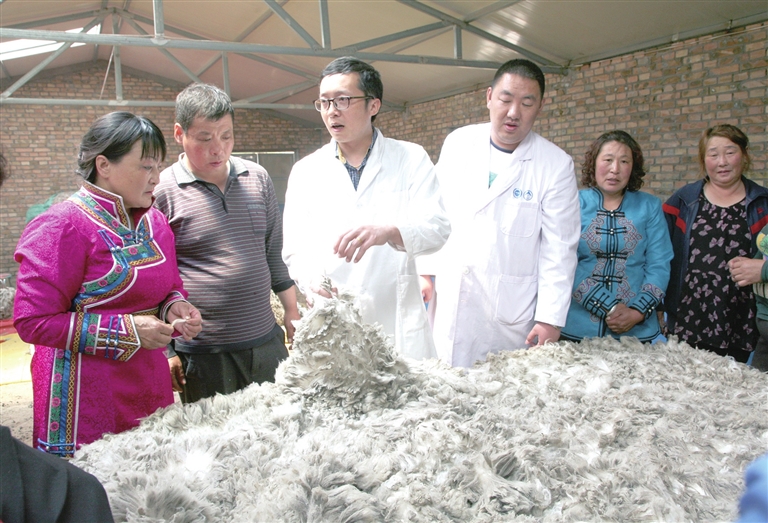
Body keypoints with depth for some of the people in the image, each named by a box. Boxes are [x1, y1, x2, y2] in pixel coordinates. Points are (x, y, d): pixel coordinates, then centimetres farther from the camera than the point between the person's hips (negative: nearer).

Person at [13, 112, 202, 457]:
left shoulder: (155, 222, 9)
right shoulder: (63, 227, -12)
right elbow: (33, 321, -15)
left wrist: (176, 307, -2)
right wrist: (127, 330, -17)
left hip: (149, 385, 6)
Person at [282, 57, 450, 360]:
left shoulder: (411, 159, 3)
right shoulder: (305, 172, 9)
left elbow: (438, 227, -8)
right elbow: (295, 249, 6)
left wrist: (389, 232, -29)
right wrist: (311, 278, -17)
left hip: (397, 323, -1)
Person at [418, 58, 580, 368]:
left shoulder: (556, 165, -6)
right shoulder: (458, 143, 3)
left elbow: (559, 249, -6)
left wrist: (550, 319, -9)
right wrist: (427, 271, 6)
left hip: (511, 308, -2)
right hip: (449, 298, 3)